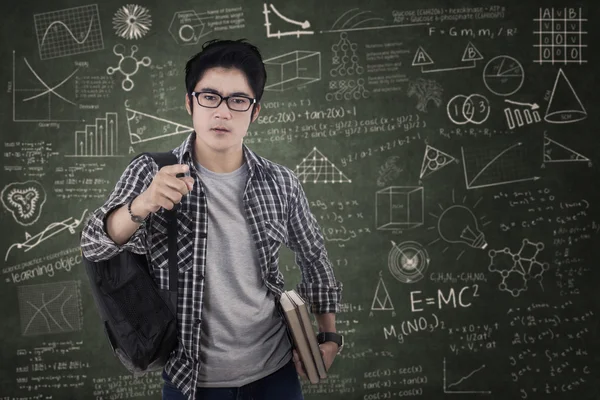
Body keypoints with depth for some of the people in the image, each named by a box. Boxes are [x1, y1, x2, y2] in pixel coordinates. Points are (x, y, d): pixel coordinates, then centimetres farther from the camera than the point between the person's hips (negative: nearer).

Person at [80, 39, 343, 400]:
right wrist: (141, 205, -37)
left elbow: (315, 258, 8)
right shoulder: (151, 174, -9)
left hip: (274, 371, 1)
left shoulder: (281, 184, -6)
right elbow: (95, 247, -19)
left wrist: (329, 337, 6)